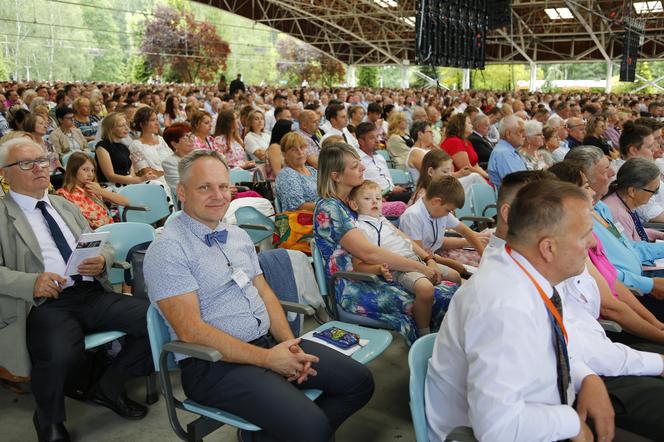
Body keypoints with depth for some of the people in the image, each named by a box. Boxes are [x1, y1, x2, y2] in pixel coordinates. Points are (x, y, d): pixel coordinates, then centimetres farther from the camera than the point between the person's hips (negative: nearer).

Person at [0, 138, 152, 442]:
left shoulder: (66, 206, 23)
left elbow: (103, 246, 22)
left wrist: (101, 260, -2)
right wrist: (32, 283, -21)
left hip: (93, 294, 5)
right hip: (46, 303, -5)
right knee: (59, 355, -36)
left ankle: (110, 388, 7)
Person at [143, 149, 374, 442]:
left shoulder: (238, 236, 14)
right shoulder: (167, 250, -12)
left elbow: (264, 292, 13)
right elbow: (191, 331, -18)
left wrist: (289, 344, -5)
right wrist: (267, 358, -19)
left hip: (270, 342, 8)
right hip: (215, 364, -8)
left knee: (359, 382, 2)